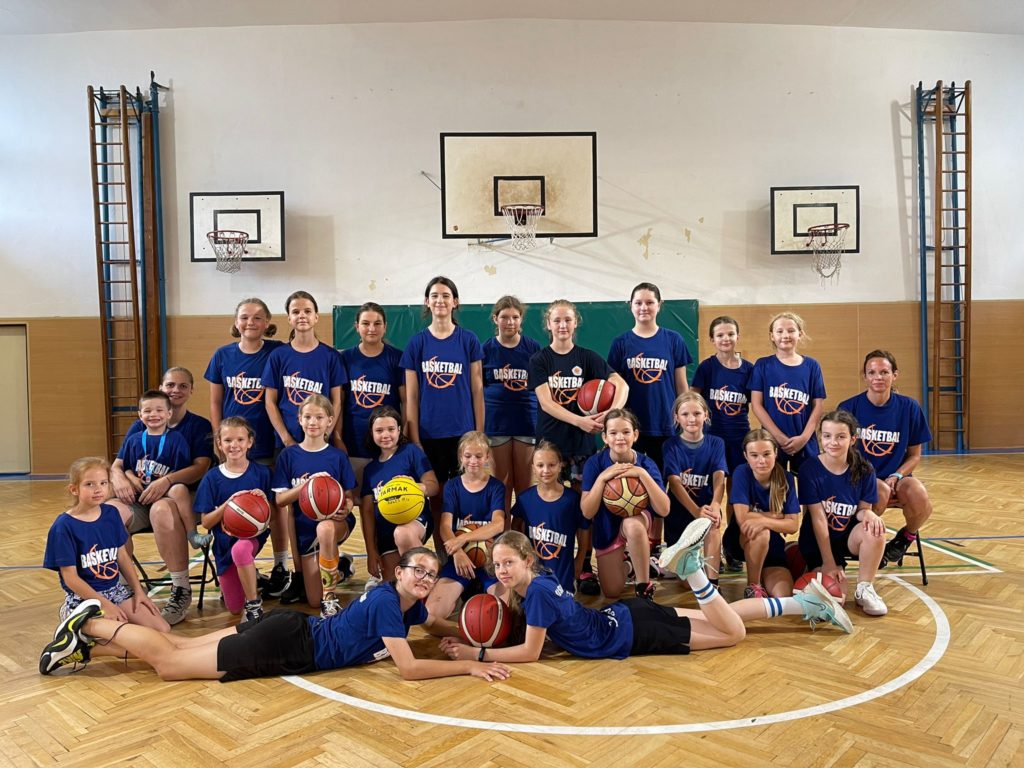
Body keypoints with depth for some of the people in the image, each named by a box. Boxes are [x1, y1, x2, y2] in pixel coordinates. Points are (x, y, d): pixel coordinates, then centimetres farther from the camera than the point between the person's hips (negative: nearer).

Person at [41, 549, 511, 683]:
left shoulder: (408, 604, 6)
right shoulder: (388, 602, -21)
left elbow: (436, 624, 26)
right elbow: (409, 669, -26)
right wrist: (471, 667, -23)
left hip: (292, 630, 8)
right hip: (285, 644, -8)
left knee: (178, 650, 13)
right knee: (167, 662, -1)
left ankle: (87, 639, 20)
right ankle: (89, 626, 9)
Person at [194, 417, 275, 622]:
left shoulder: (261, 473, -4)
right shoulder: (212, 478, -3)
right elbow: (206, 522, -5)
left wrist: (264, 500, -22)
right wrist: (229, 503, -20)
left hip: (253, 536, -2)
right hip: (224, 543, 2)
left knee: (240, 549, -40)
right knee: (234, 609, 4)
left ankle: (254, 605, -20)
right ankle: (250, 580, 38)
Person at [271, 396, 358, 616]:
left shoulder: (338, 456, -2)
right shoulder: (289, 455, -1)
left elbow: (349, 496, 1)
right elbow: (279, 499, -3)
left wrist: (346, 509, -23)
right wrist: (304, 486, -21)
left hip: (335, 522, -2)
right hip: (305, 528, 2)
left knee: (324, 528, -41)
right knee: (314, 601, 1)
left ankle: (330, 596, -20)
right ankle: (340, 566, 34)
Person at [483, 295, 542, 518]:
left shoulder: (533, 348, 2)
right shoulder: (486, 349, 3)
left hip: (527, 420, 0)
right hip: (496, 422, 0)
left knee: (524, 484, 6)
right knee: (501, 483, 6)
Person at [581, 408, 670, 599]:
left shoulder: (645, 463, -20)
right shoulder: (594, 463, -19)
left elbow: (664, 510, -29)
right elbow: (587, 512, -22)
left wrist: (642, 474, -37)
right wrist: (602, 478, -34)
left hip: (637, 520, -1)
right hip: (606, 528, 2)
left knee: (632, 524, -39)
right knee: (612, 593, 2)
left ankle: (644, 588, -19)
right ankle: (624, 562, 36)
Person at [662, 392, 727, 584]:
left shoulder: (716, 444, 0)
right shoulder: (671, 445, -5)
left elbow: (719, 478, -16)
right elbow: (674, 483, -18)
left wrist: (715, 505, -38)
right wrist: (696, 511, -36)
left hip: (707, 506, 0)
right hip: (679, 510, 0)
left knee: (712, 527, -36)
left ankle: (712, 583, -27)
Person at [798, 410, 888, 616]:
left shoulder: (864, 470, -5)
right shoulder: (810, 470, -14)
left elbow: (862, 509, -2)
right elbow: (818, 518, -15)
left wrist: (868, 514, -29)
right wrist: (829, 562, -16)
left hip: (849, 537, 3)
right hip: (818, 542, -3)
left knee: (874, 528, -32)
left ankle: (864, 589, -12)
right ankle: (816, 571, 15)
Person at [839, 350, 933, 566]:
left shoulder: (909, 408, 0)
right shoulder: (849, 408, -6)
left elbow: (914, 455, 7)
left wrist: (895, 477, -12)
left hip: (896, 477, 2)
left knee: (920, 497, -30)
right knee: (880, 492, -35)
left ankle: (907, 536, 7)